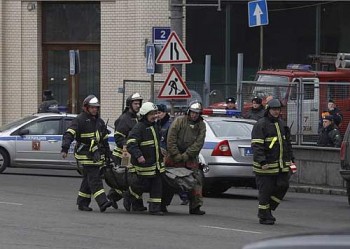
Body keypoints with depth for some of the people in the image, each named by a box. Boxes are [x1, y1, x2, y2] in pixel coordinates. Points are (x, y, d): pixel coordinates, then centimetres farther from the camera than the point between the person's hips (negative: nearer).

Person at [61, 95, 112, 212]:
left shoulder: (99, 122, 17)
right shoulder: (80, 120, -7)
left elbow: (105, 139, 25)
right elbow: (69, 134, -16)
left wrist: (107, 154, 25)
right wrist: (65, 149, -29)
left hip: (97, 154, 8)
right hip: (85, 154, -8)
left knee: (88, 179, 11)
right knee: (94, 178, -14)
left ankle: (82, 203, 19)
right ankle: (102, 202, -22)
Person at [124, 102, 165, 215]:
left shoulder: (155, 126, 13)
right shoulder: (138, 128, -15)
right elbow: (131, 144, -24)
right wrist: (138, 155, -34)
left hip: (156, 163, 8)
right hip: (144, 163, -8)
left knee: (157, 185, 3)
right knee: (143, 184, -2)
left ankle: (155, 208, 5)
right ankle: (129, 196, 24)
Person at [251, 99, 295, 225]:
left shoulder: (282, 124, 16)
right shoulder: (261, 125, -8)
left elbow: (288, 143, 25)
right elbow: (256, 145, -15)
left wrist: (290, 159, 16)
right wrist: (262, 161, -22)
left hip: (281, 165, 7)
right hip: (265, 166, -7)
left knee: (283, 186, 2)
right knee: (265, 190, -2)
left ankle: (268, 209, 18)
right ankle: (264, 216, 7)